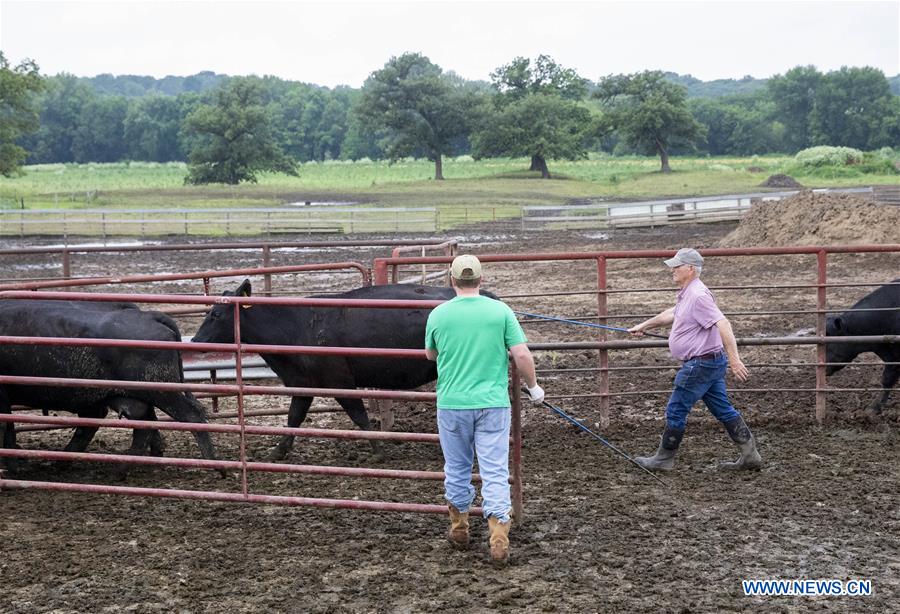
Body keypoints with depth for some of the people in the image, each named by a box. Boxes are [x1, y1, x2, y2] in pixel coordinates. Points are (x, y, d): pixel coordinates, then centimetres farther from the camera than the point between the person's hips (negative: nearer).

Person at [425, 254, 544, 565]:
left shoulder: (439, 314, -2)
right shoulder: (500, 311, -5)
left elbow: (431, 355, 15)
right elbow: (522, 355, -7)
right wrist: (533, 387, 8)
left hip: (452, 404, 1)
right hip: (492, 403, -1)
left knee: (457, 468, 17)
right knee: (495, 472, 1)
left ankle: (459, 528, 30)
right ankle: (499, 537, -8)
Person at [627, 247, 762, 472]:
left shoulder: (698, 295, -21)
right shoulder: (686, 293, 12)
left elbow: (723, 324, -28)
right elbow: (671, 314, 31)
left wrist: (734, 360, -33)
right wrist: (643, 326, 40)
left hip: (700, 364, -10)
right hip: (711, 363, 10)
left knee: (676, 411, 1)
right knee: (723, 410, 12)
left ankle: (663, 459, 13)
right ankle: (750, 455, 14)